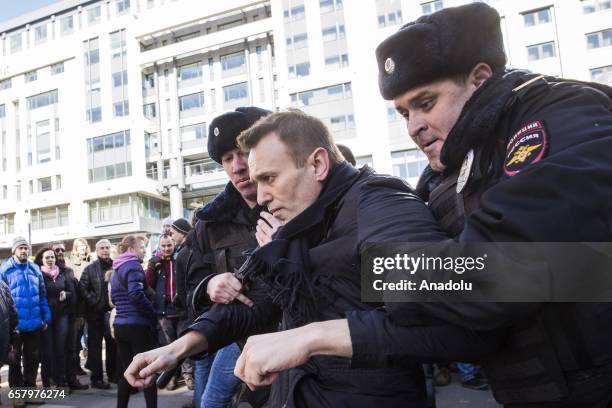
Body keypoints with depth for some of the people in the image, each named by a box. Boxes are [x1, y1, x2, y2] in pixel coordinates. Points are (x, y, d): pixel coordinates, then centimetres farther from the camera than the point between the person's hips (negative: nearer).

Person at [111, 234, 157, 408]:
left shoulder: (116, 269, 17)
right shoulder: (133, 265, -11)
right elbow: (136, 295, -24)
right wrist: (153, 312, -13)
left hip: (120, 325, 8)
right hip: (138, 325, -8)